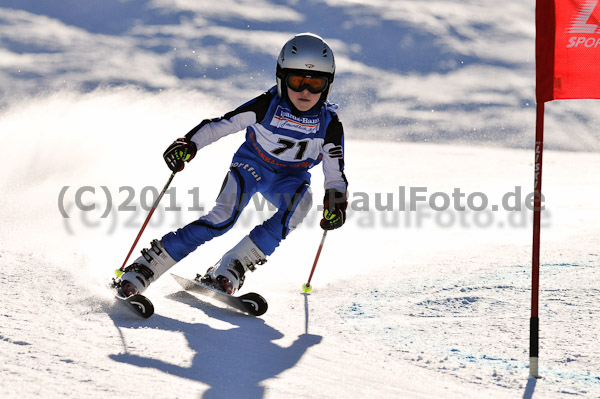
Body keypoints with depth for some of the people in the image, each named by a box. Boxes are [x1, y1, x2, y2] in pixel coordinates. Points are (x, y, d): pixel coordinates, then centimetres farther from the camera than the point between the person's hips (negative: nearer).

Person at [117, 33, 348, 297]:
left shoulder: (329, 124, -18)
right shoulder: (267, 106, -22)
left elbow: (335, 174, -11)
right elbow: (221, 125, -20)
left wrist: (335, 201, -29)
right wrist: (189, 144, -35)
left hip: (289, 177, 3)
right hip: (251, 165, -2)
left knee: (301, 201, -32)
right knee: (223, 217, -27)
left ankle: (228, 272, -27)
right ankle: (147, 266, -23)